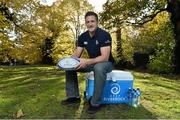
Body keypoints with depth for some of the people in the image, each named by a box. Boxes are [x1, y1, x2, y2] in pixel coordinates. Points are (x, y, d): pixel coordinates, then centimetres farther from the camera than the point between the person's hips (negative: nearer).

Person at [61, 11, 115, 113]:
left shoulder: (104, 35, -21)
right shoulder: (83, 36, -2)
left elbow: (105, 57, -30)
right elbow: (77, 53, 0)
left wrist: (87, 62, -43)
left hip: (106, 63, -6)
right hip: (92, 62, 6)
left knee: (99, 68, -41)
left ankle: (95, 103, -26)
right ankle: (74, 96, 1)